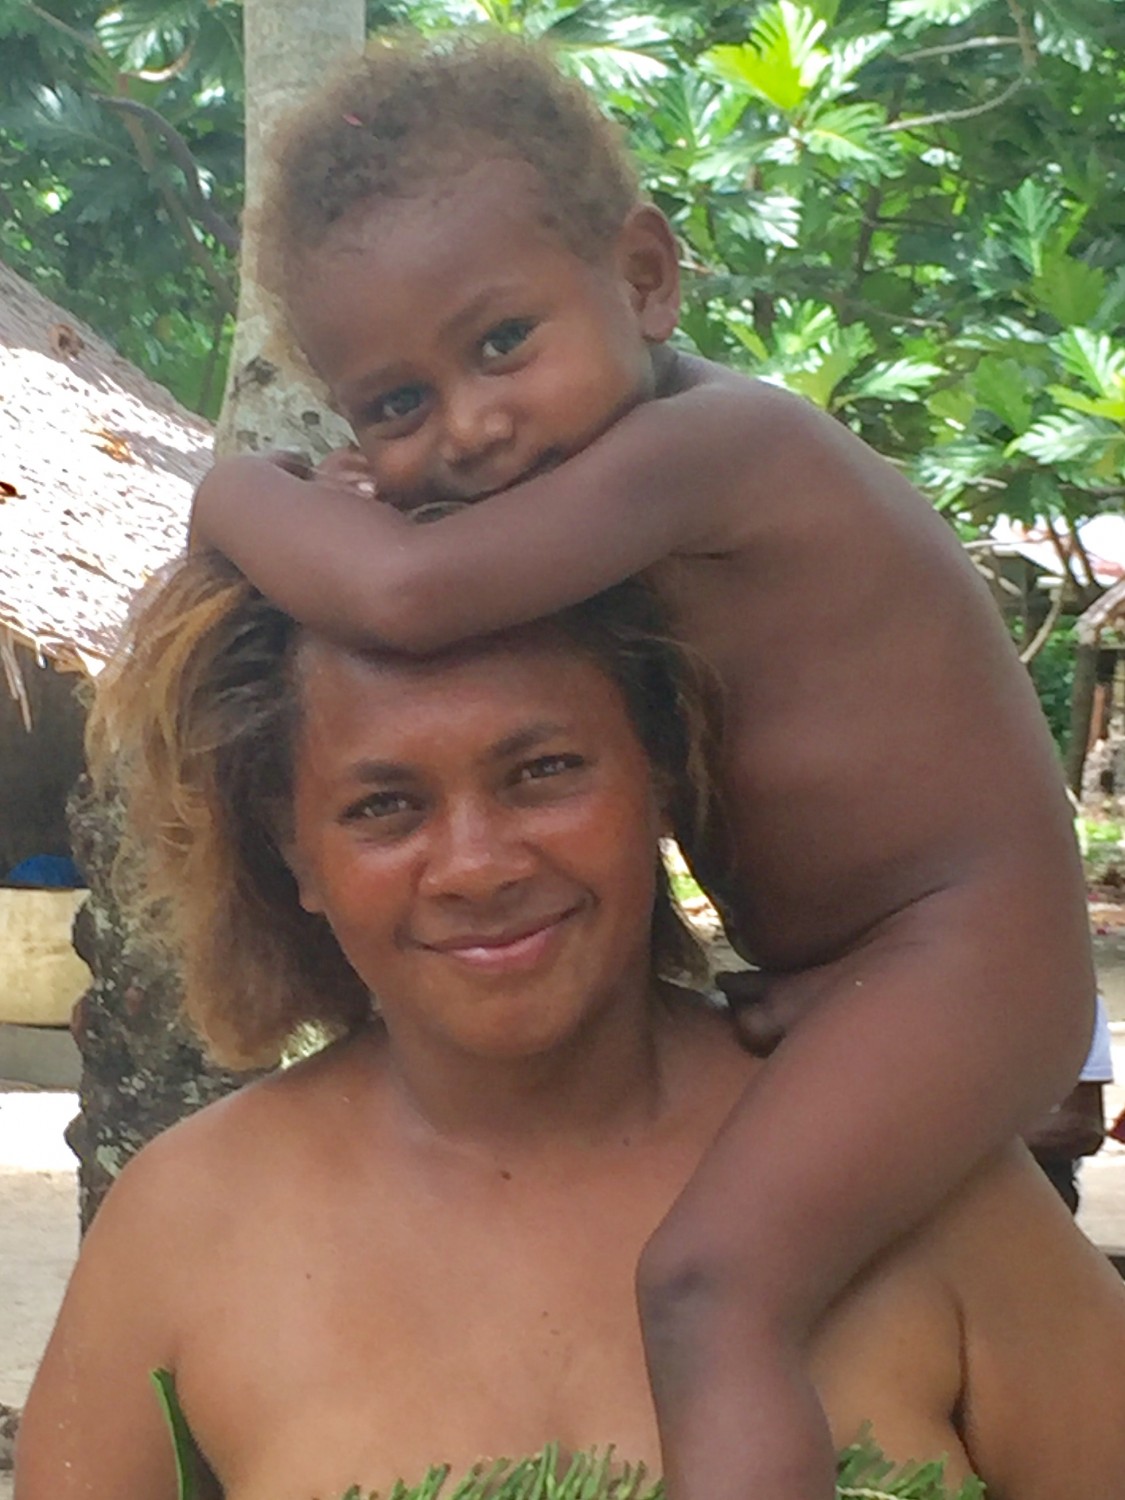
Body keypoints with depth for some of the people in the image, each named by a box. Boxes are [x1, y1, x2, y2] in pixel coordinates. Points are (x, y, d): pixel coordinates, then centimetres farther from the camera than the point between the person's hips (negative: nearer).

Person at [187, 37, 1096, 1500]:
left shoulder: (704, 442, -23)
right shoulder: (654, 447, 6)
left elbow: (407, 595, -36)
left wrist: (239, 494, -16)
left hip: (961, 956, -11)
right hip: (828, 983, 11)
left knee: (711, 1282, -28)